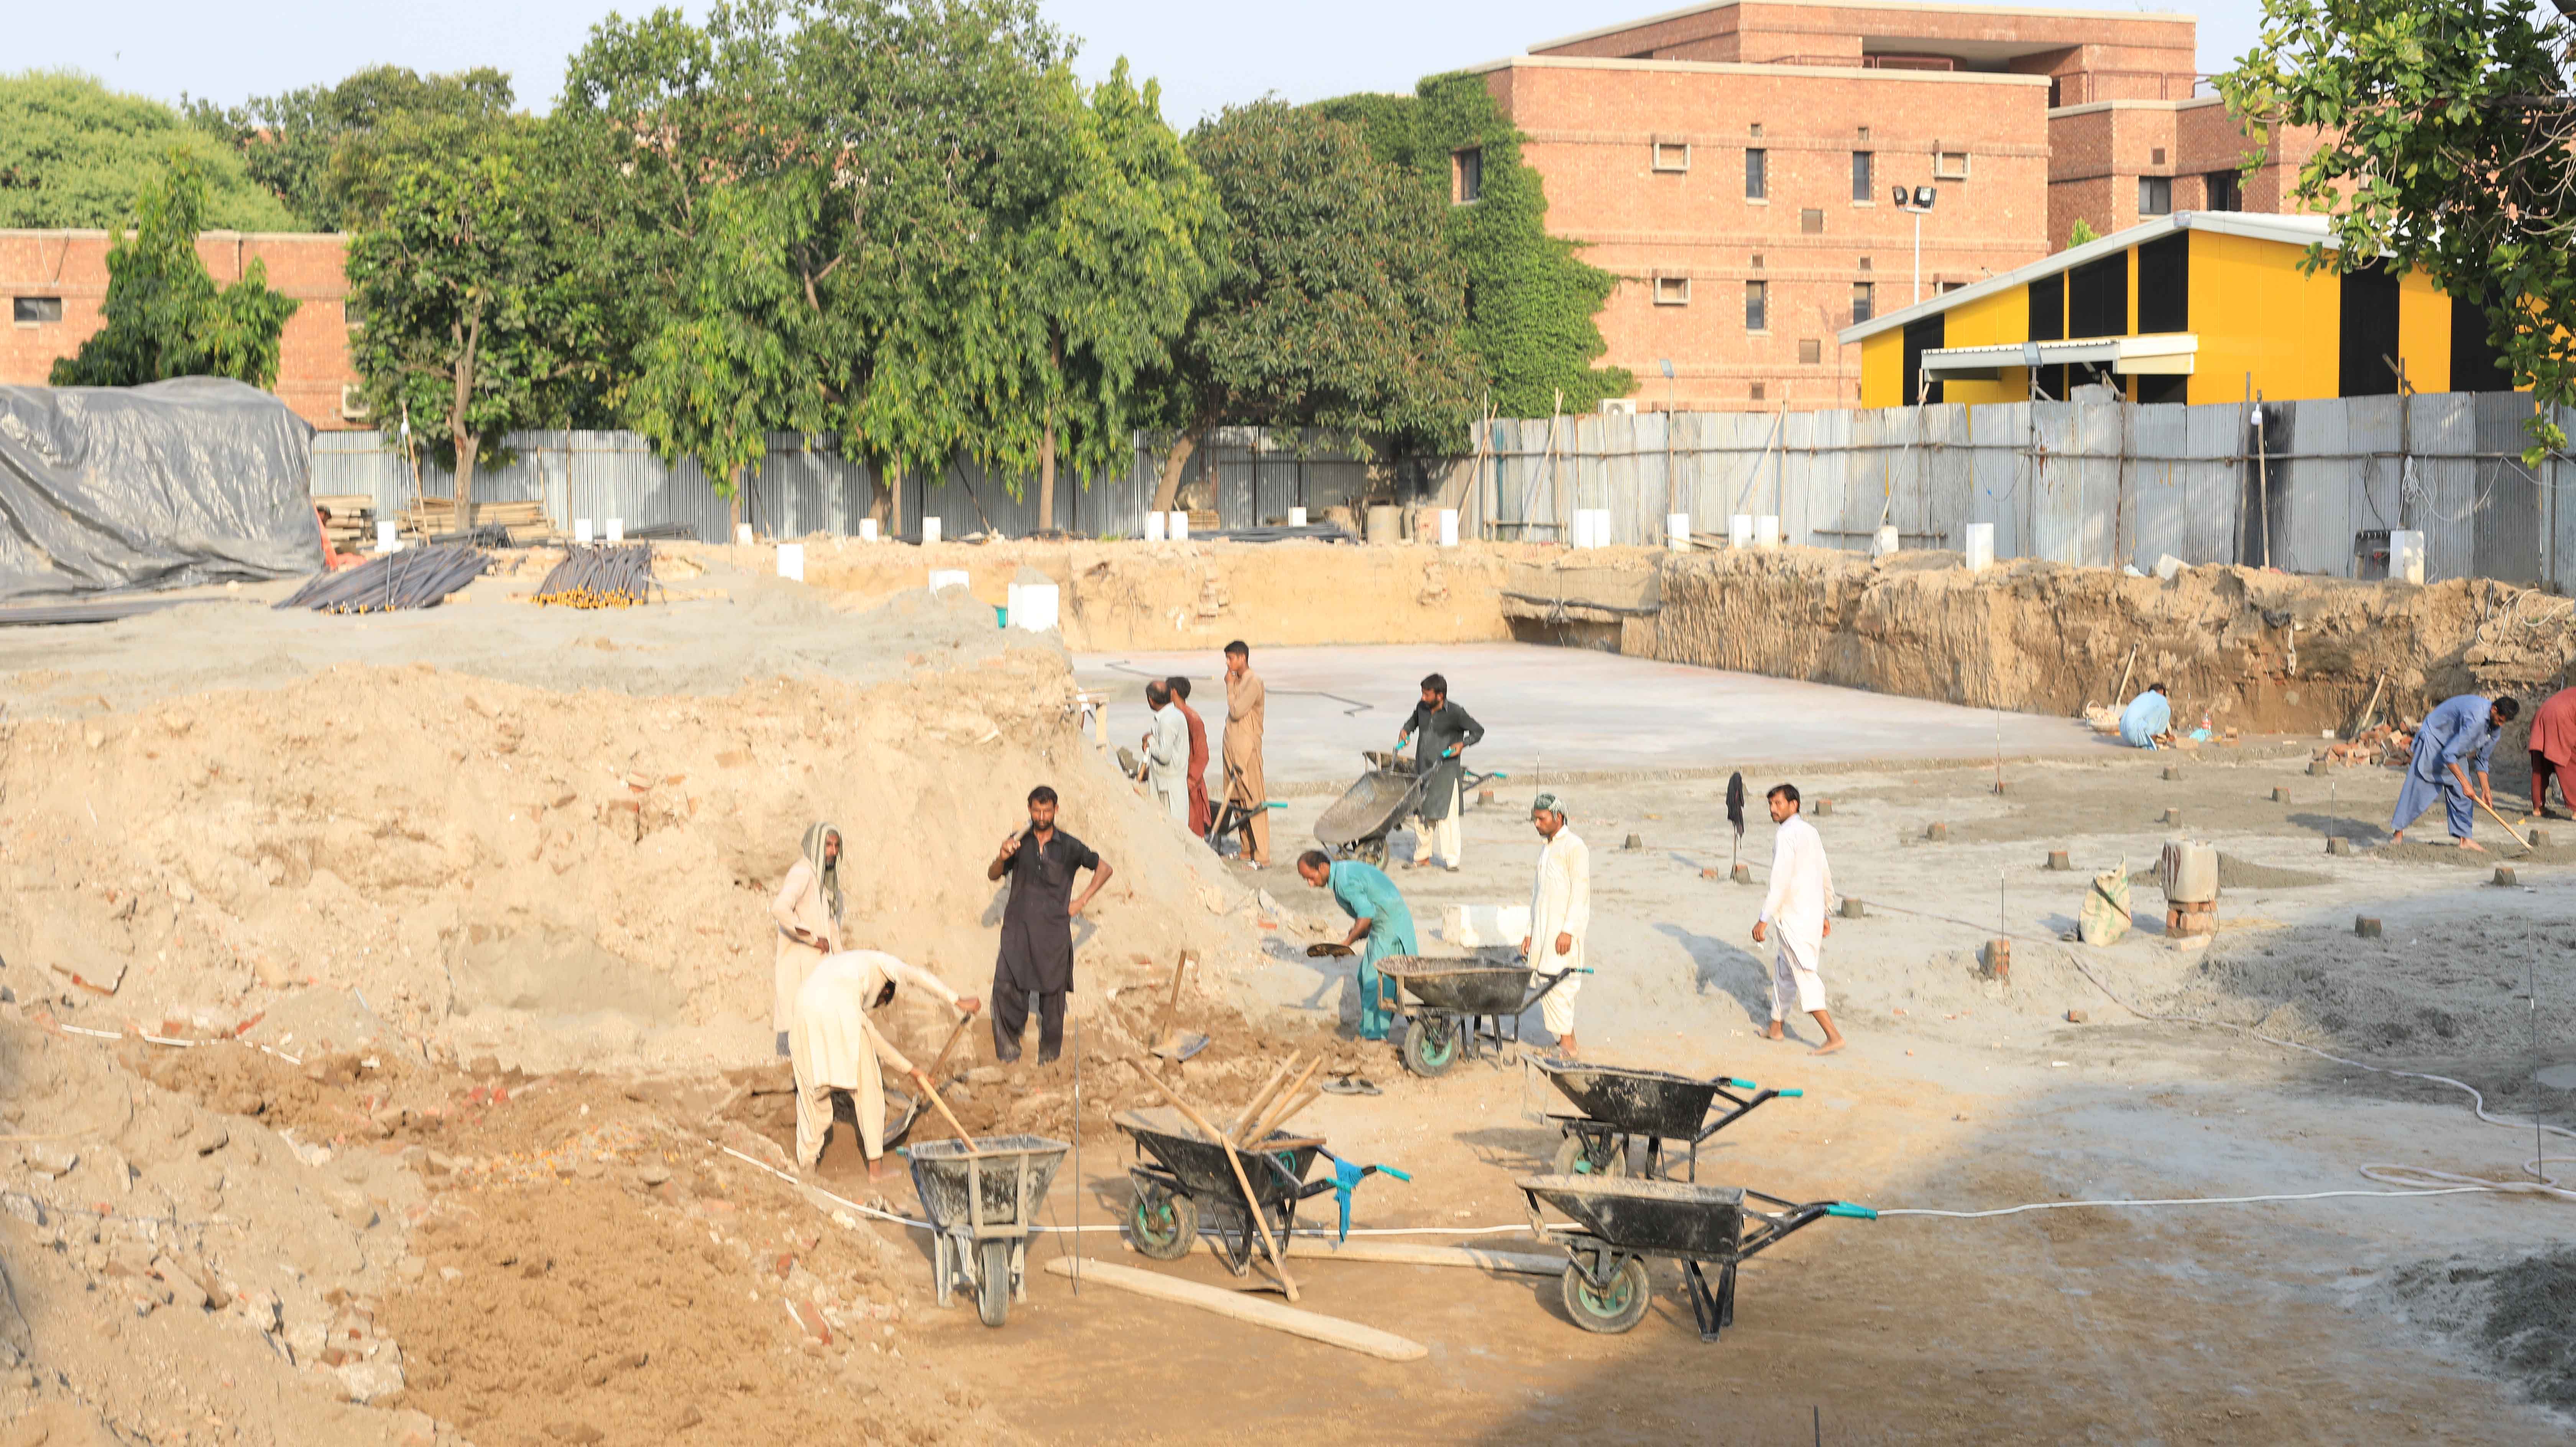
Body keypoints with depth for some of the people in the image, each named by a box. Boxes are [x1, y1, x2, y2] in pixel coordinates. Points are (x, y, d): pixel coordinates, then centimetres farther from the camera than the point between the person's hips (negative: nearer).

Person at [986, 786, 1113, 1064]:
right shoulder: (1019, 843, 7)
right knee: (1006, 984, -12)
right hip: (1018, 926, 1)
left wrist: (1082, 900, 5)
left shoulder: (1069, 847, 3)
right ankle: (1009, 1044, 2)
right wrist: (1002, 858, -12)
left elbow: (1104, 869, 13)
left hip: (1054, 928, -1)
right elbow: (993, 875, 10)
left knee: (1053, 989, 3)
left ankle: (1050, 1049, 18)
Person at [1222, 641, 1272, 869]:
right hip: (1233, 746, 10)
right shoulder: (1239, 681, 15)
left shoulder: (1253, 682, -14)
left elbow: (1237, 711, -19)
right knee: (1238, 800, 13)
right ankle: (1248, 849, 22)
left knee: (1254, 802, -8)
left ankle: (1262, 856, -8)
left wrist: (1230, 686, -12)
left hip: (1247, 747, -10)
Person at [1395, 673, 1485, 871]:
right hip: (1423, 769, 6)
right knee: (1423, 814, 12)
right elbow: (1413, 721, 27)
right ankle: (1423, 856, 24)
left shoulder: (1455, 713, -11)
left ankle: (1452, 860, 1)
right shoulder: (1422, 708, 5)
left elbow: (1478, 731, -2)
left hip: (1446, 771, -6)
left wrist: (1462, 744, -17)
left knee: (1446, 815, -7)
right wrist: (1405, 732, 6)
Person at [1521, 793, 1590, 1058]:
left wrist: (1569, 930, -19)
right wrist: (1530, 933, 20)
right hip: (1544, 929, 9)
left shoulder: (1574, 847, -7)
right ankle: (1568, 1040, 11)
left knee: (1557, 983, -15)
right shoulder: (1546, 850, 20)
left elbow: (1581, 891, -13)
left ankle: (1566, 1042, -12)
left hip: (1565, 929, -9)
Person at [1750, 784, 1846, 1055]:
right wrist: (1824, 915, 25)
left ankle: (1833, 1035, -12)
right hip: (1814, 912, 9)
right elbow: (1825, 876, 18)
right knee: (1784, 970, 21)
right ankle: (1777, 1027, 32)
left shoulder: (1786, 836, -16)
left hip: (1794, 918, -9)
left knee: (1805, 976, -8)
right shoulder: (1810, 832, 12)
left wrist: (1764, 919, -20)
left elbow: (1780, 881, -22)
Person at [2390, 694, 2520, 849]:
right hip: (2434, 738, -8)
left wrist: (2486, 789, 3)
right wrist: (2465, 783, -31)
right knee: (2418, 788, -7)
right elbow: (2449, 755, -34)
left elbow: (2483, 760, 7)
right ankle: (2398, 831, 3)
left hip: (2455, 745, 8)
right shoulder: (2475, 718, -36)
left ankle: (2463, 838, 3)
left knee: (2461, 793, 0)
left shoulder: (2495, 726, -8)